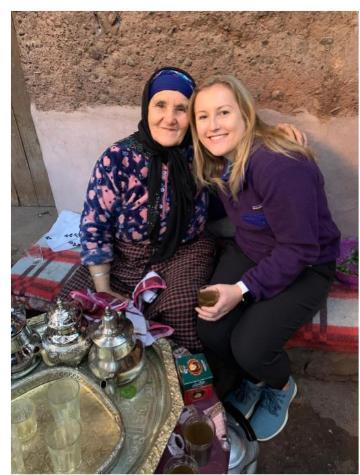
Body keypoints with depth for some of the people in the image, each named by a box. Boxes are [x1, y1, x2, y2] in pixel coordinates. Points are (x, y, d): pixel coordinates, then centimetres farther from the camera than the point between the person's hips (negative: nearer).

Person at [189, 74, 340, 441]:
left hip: (304, 267, -5)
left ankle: (281, 387, 19)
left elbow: (299, 249, -25)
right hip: (248, 252, 6)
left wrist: (242, 290, -25)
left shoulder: (281, 166, -29)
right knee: (210, 332, -12)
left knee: (250, 346, -21)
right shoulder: (219, 161, -4)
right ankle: (254, 379, 24)